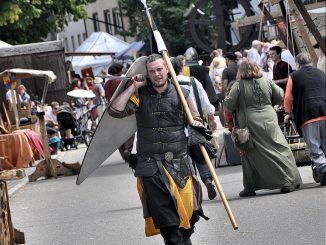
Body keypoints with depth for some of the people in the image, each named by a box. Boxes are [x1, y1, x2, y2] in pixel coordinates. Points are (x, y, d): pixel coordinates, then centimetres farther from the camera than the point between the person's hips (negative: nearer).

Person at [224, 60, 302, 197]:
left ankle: (250, 187, 11)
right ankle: (288, 181, -2)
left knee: (251, 155, 7)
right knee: (279, 150, 4)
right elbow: (280, 97, 9)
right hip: (269, 121, 2)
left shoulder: (238, 85, -7)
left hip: (249, 123, -2)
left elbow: (229, 105, -9)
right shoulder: (266, 82, 2)